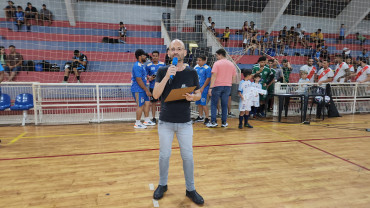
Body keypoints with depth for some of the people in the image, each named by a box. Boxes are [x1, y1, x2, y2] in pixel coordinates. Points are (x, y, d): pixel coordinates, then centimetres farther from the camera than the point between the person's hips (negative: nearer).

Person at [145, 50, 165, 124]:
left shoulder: (162, 64, 5)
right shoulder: (148, 66, 2)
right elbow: (146, 75, 7)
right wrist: (149, 78, -12)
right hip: (153, 87, -1)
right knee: (153, 102, 5)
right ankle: (153, 118, 15)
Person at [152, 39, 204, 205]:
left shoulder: (192, 72, -1)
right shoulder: (162, 71, -4)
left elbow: (198, 94, 7)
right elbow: (156, 95, -14)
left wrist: (192, 97, -16)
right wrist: (167, 76, -23)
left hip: (185, 122, 1)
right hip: (165, 122, 0)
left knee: (188, 156, 8)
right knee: (164, 155, 12)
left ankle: (190, 189, 26)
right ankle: (163, 185, 34)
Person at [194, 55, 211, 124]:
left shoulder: (207, 68, -10)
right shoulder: (196, 67, 10)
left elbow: (208, 79, -13)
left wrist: (202, 88, -17)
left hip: (203, 88, -7)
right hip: (197, 87, 7)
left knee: (203, 103, -8)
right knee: (198, 103, 13)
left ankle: (207, 118, 1)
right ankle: (200, 117, 25)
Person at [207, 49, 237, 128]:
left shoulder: (217, 63, -6)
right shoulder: (232, 64, 10)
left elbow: (214, 76, -12)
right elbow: (234, 77, 11)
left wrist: (210, 88, -13)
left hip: (217, 86, -4)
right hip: (227, 86, 5)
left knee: (214, 104, 5)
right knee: (224, 105, 10)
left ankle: (213, 122, 2)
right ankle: (224, 122, 13)